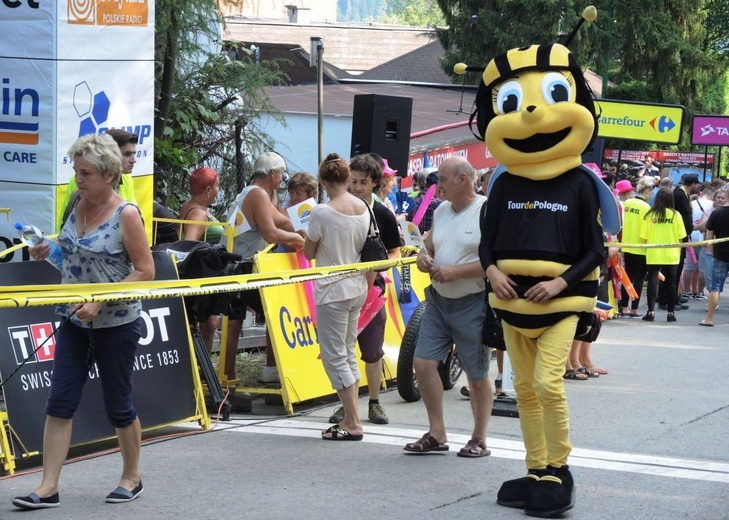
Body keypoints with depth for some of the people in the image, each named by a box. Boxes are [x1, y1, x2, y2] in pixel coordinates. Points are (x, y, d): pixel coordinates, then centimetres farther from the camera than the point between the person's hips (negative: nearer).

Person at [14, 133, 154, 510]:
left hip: (116, 324, -6)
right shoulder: (78, 206, 4)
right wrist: (48, 251, -2)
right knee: (60, 402, -1)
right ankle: (48, 488, 1)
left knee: (118, 404, 7)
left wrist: (100, 300, -22)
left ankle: (131, 478, 27)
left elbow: (145, 272, -15)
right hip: (75, 322, 6)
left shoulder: (126, 214, -15)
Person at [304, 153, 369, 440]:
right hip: (358, 289, 7)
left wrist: (308, 237, 11)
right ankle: (350, 418, 16)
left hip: (333, 291, -7)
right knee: (348, 354, 15)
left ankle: (353, 423, -4)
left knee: (334, 356, -2)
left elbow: (309, 253, -7)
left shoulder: (322, 213, -17)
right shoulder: (363, 207, 3)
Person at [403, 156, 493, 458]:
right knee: (423, 363, 1)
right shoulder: (441, 211, 11)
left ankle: (479, 440, 18)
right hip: (438, 299, 7)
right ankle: (437, 435, 13)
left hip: (473, 304, -7)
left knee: (477, 375, 4)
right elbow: (428, 245, 23)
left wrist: (455, 272, -22)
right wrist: (424, 258, -1)